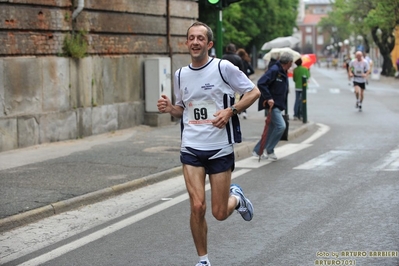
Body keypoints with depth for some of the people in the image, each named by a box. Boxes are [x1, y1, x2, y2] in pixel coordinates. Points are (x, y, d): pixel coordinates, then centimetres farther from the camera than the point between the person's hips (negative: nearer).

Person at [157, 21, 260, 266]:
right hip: (191, 149, 3)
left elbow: (254, 92, -2)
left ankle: (236, 197, 38)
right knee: (197, 206, -9)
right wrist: (170, 108, -1)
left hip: (220, 149, -3)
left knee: (220, 213, 2)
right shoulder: (181, 75, 7)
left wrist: (230, 111, -17)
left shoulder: (223, 67, -8)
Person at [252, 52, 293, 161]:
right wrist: (268, 98, -26)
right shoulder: (274, 70, -16)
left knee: (271, 129, 12)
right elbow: (261, 83, -24)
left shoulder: (283, 72, 13)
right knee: (281, 125, -17)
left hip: (278, 105, 10)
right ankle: (269, 150, -7)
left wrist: (283, 105, 15)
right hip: (272, 104, -10)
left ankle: (258, 150, 21)